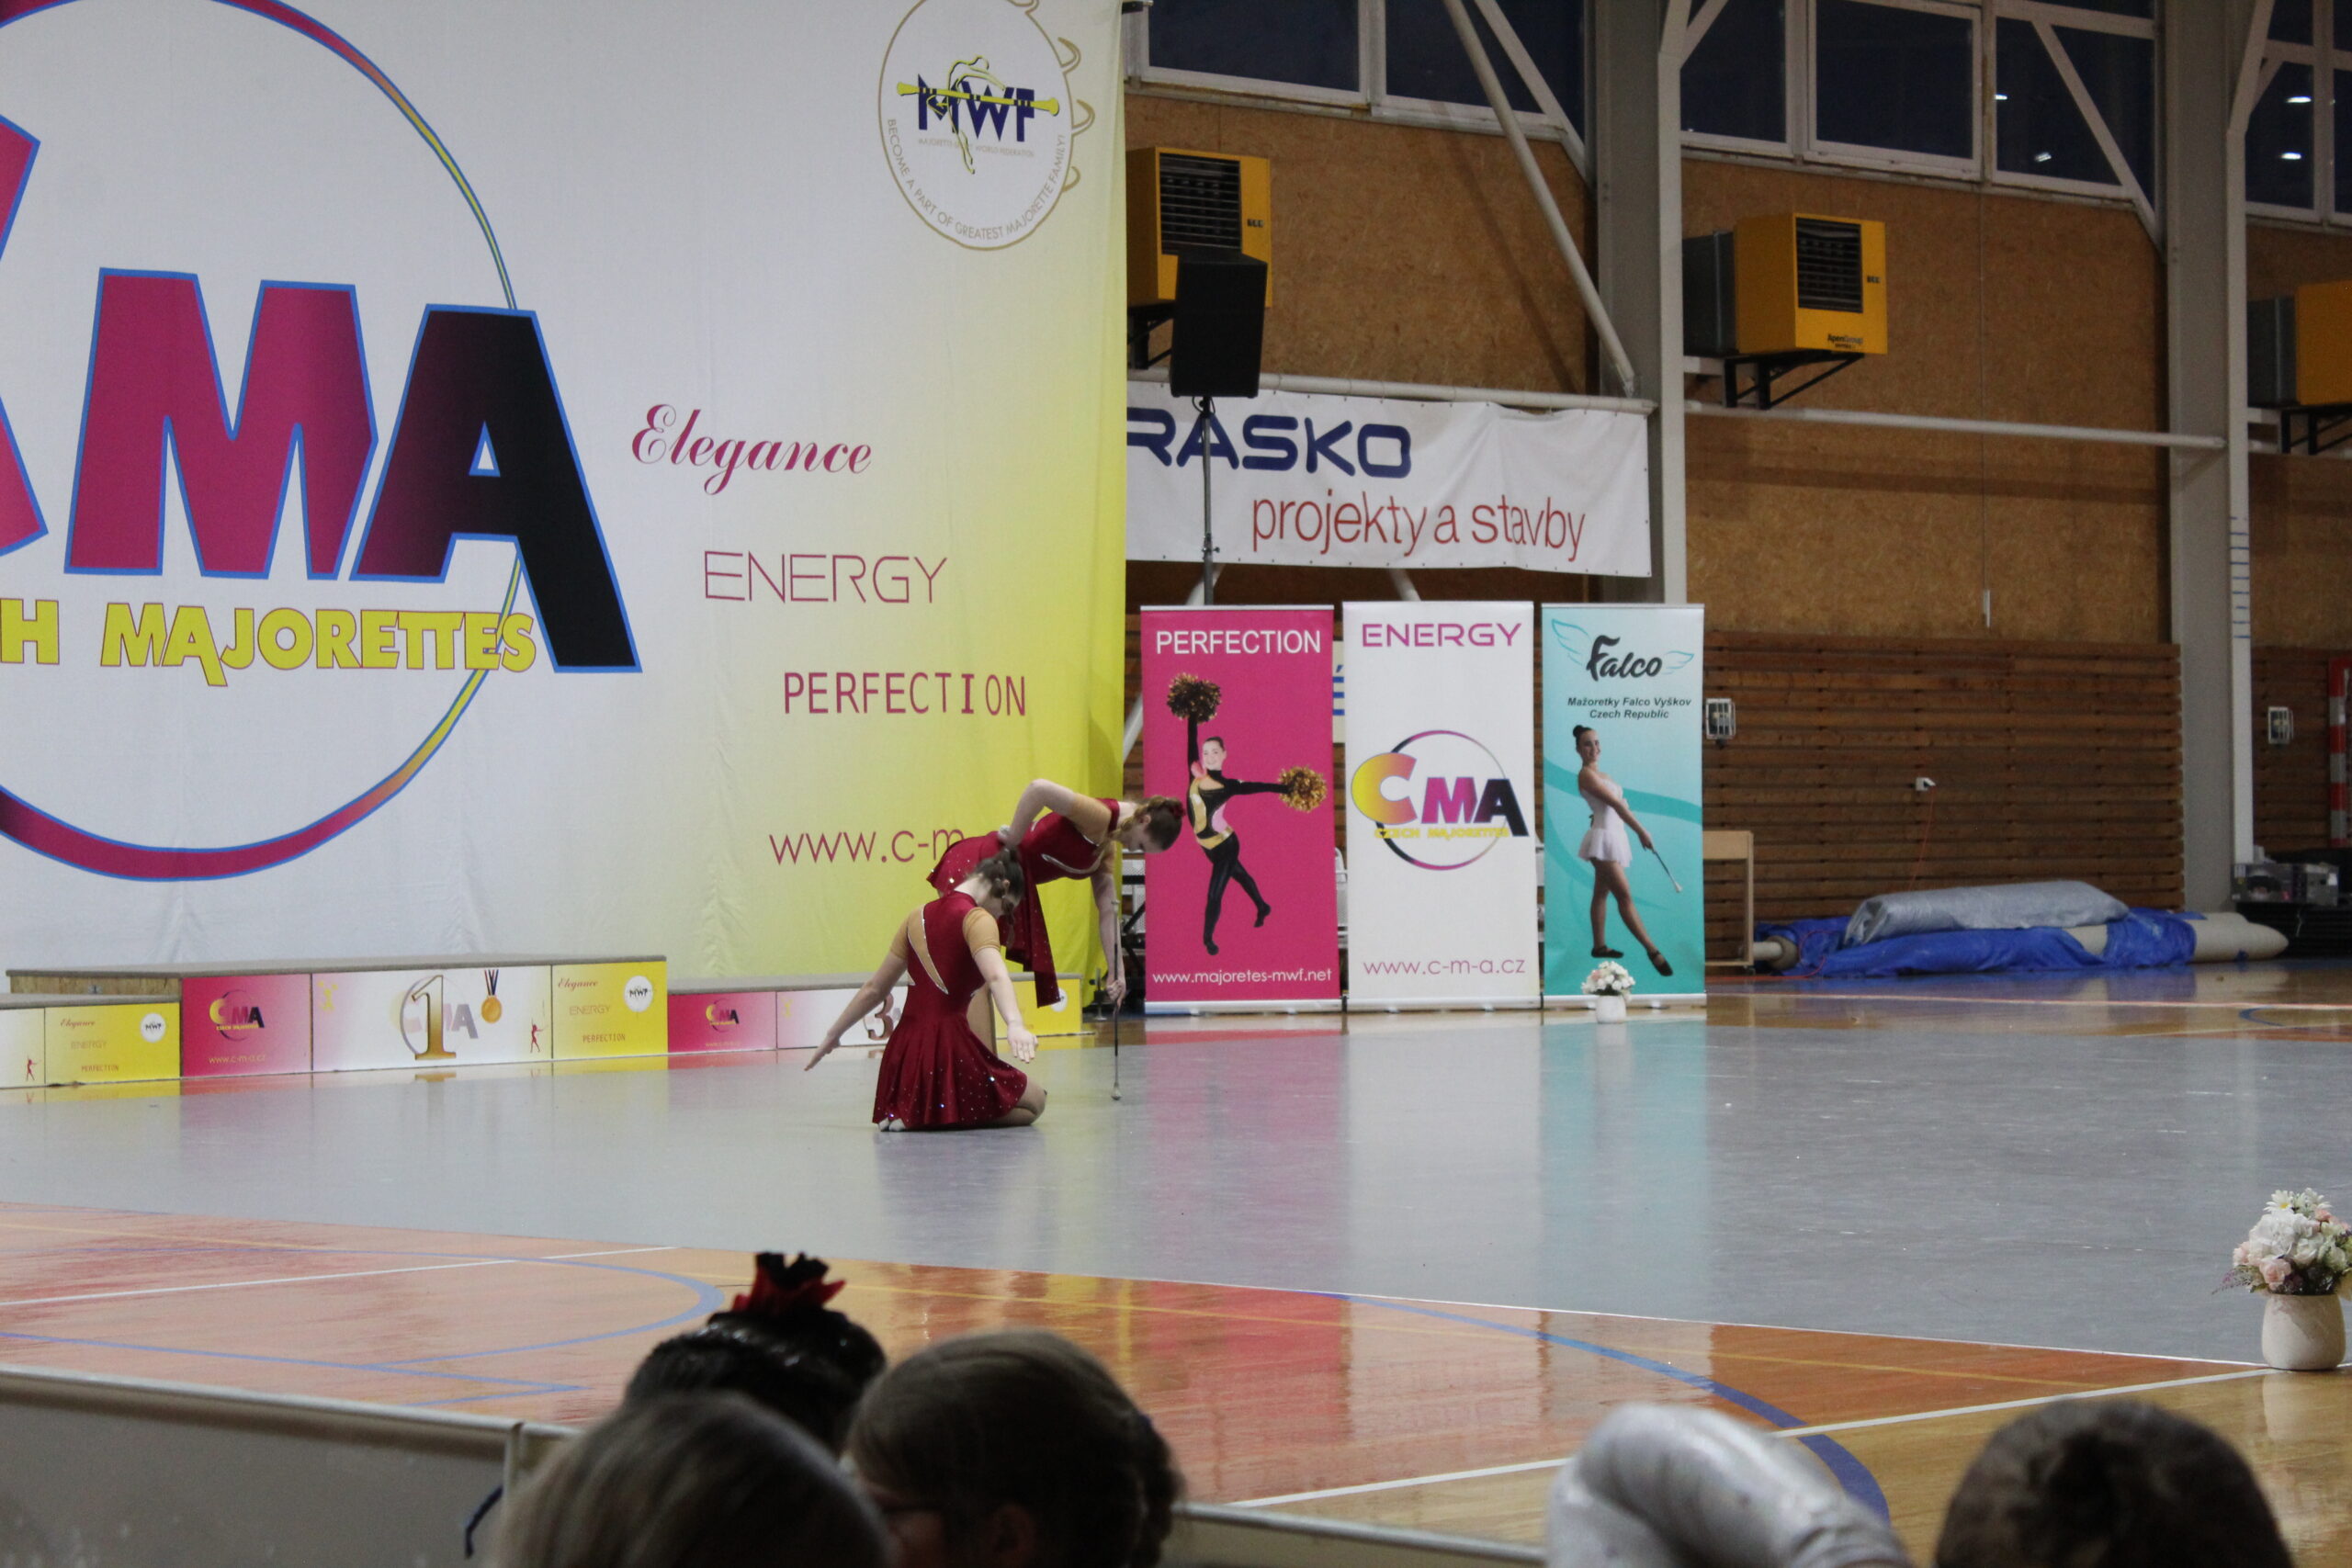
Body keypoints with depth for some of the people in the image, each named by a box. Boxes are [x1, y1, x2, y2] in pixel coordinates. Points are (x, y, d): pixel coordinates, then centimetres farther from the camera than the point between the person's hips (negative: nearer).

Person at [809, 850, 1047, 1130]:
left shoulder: (919, 917, 13)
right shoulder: (976, 919, -9)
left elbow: (874, 989, 18)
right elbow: (996, 976, -29)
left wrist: (833, 1034, 29)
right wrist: (1015, 1026, -45)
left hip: (904, 1049, 9)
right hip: (948, 1047, -9)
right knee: (1033, 1103, 10)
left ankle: (913, 1113, 12)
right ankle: (942, 1116, -9)